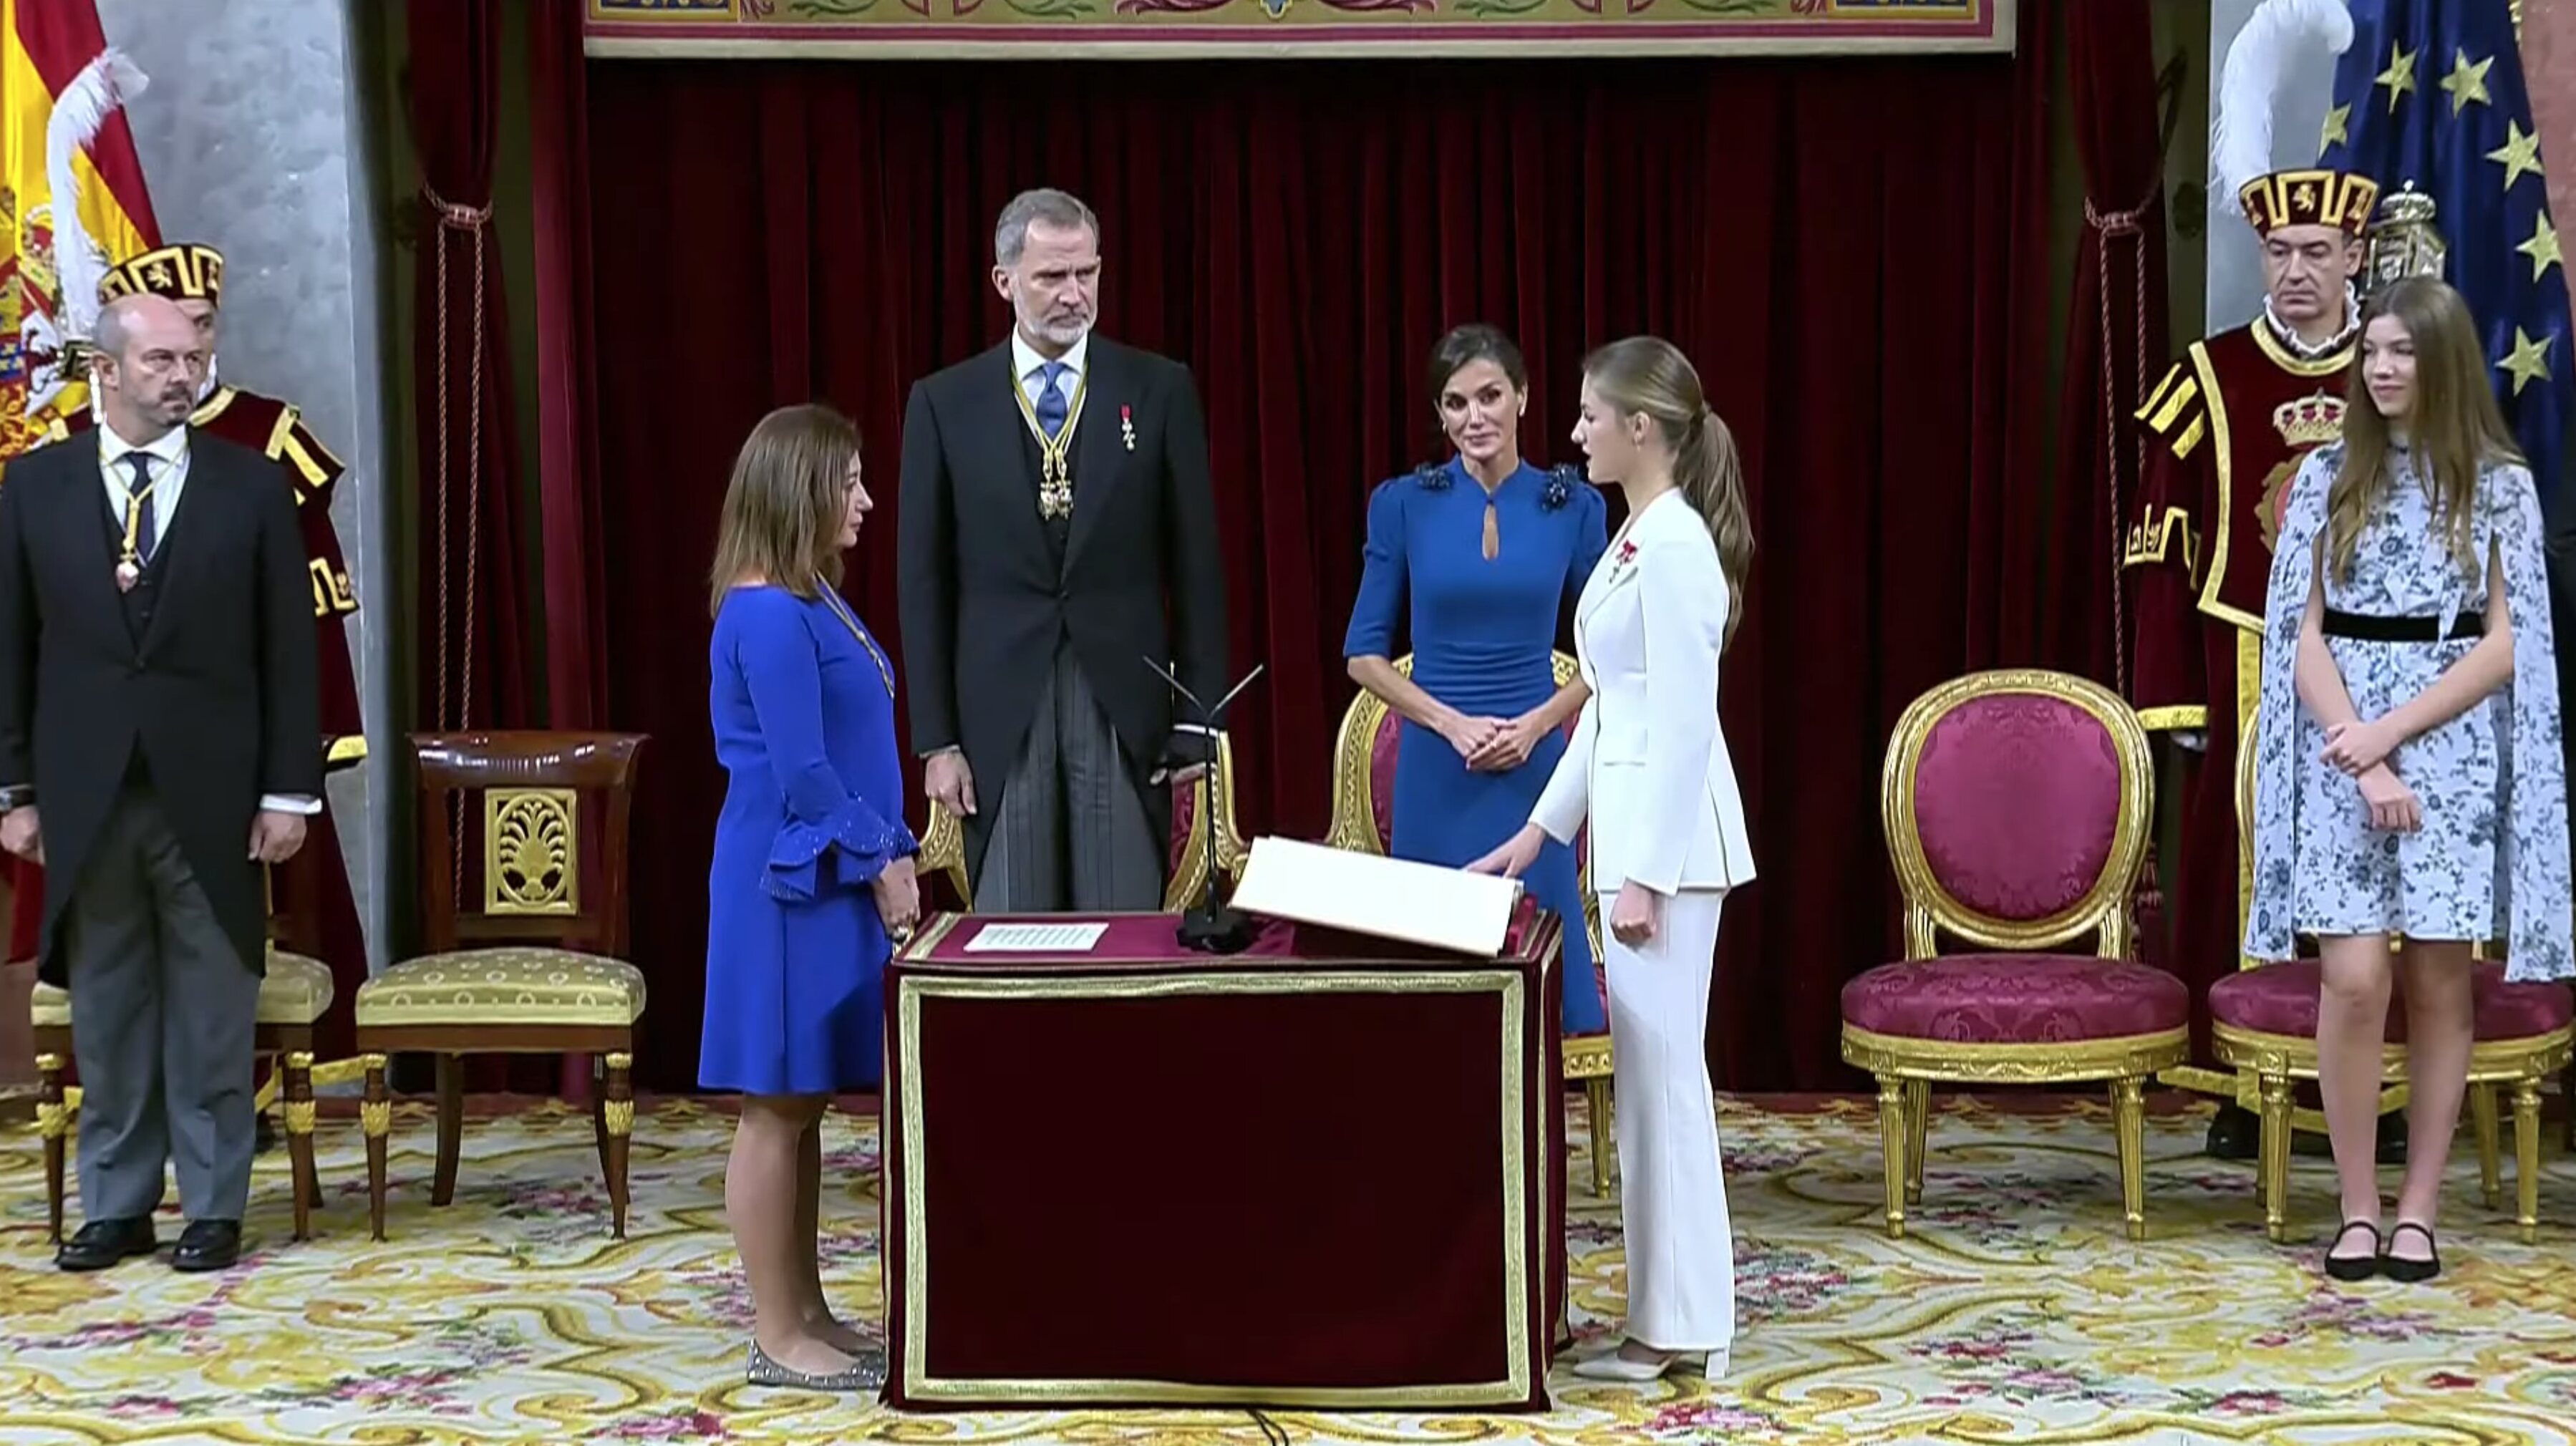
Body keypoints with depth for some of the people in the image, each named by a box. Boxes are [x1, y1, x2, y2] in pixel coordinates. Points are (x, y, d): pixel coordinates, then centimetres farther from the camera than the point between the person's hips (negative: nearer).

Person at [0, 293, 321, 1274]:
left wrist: (289, 790, -4)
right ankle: (115, 1206, 18)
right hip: (85, 796, 1)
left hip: (210, 794, -1)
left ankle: (213, 1208, 13)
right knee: (106, 1013, 8)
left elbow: (288, 649, 1)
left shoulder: (250, 485, 2)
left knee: (211, 1013, 4)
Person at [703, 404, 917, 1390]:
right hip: (792, 887, -10)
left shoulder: (812, 599, 13)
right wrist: (882, 863, -11)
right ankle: (777, 1337, 4)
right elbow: (802, 773, -19)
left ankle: (808, 1316, 20)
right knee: (776, 1107, -2)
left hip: (836, 882, 10)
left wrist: (890, 858, 10)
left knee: (804, 1106, 13)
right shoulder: (767, 616, -17)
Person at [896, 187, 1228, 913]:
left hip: (1124, 709, 0)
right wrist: (935, 739, 0)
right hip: (1000, 714, 0)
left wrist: (1198, 716, 0)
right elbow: (924, 580, 5)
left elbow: (1196, 560, 4)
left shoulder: (1159, 390, 3)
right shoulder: (944, 404, 4)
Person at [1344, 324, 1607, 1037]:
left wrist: (1537, 722, -9)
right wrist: (1452, 723, -10)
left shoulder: (1573, 506, 1)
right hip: (1436, 771, 0)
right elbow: (1364, 652, 2)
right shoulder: (1403, 504, 0)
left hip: (1533, 765, 0)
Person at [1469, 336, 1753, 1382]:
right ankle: (1670, 1309, 19)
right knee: (1651, 1070, 12)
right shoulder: (1639, 537, 13)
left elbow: (1683, 725, -20)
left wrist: (1646, 874, -20)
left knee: (1663, 1071, -4)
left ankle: (1679, 1325, 3)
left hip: (1669, 836, -10)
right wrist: (1540, 828, 19)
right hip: (1632, 823, 10)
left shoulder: (1674, 546, -17)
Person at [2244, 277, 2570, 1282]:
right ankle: (2358, 1211, 3)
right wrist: (2361, 756, -11)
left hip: (2454, 753, 0)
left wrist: (2393, 733, -13)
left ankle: (2418, 1213, 11)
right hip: (2344, 752, 0)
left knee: (2439, 984, 3)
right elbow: (2304, 635, 1)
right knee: (2355, 981, -8)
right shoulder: (2327, 477, 5)